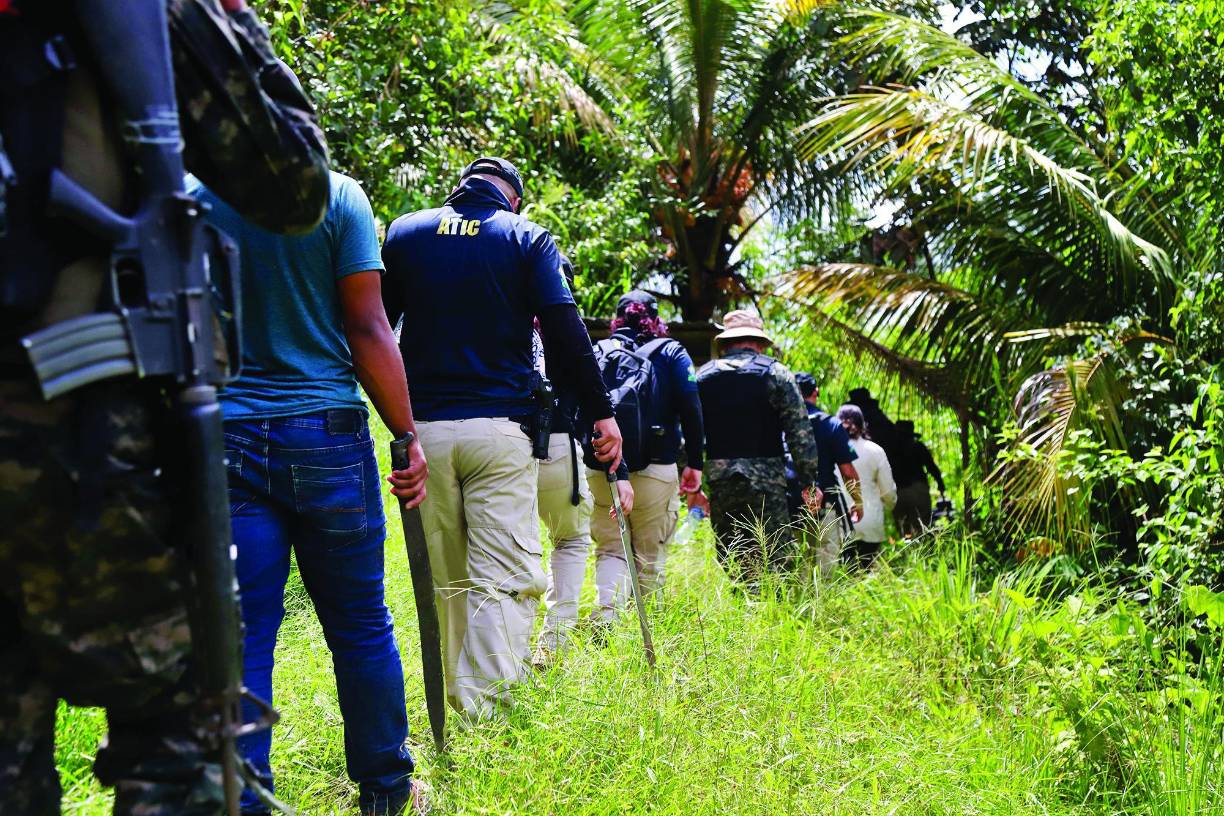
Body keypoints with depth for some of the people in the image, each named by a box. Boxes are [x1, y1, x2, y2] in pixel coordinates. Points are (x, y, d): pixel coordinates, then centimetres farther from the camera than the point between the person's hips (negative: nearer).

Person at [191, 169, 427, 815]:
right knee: (360, 625, 10)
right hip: (325, 431, -1)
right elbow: (368, 330, -6)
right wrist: (407, 436, 0)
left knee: (241, 639, 2)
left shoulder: (186, 199, 2)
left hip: (223, 440, 1)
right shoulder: (337, 195, -3)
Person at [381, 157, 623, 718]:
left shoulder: (404, 233, 13)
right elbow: (564, 333, -4)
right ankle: (487, 711, -20)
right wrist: (600, 413, 0)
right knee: (504, 578, -7)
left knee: (447, 582, 12)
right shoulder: (527, 238, 5)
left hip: (422, 427, 3)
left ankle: (459, 707, 18)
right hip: (499, 428, -3)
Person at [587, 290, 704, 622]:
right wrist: (694, 463, 0)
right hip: (655, 469, -2)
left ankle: (605, 616, -16)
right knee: (650, 556, 7)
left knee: (610, 549, 6)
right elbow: (691, 409, -4)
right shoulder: (671, 353, 4)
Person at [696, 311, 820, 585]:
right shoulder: (776, 373, 1)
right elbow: (800, 431, -3)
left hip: (718, 479, 3)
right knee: (776, 557, -3)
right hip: (765, 479, -3)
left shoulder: (703, 375, 10)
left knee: (731, 561, 10)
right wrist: (811, 481, 0)